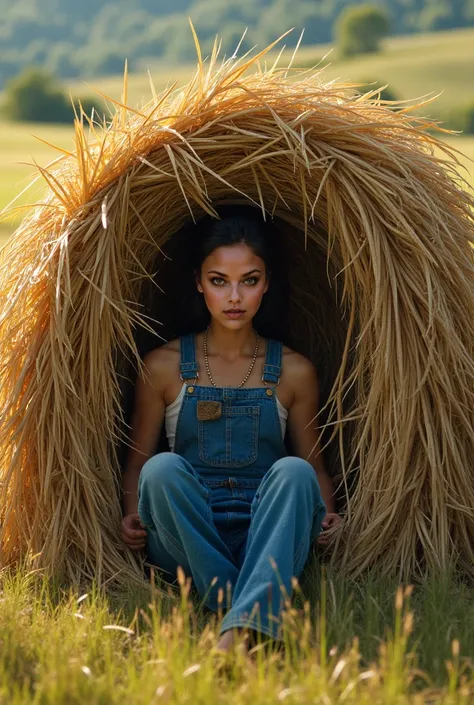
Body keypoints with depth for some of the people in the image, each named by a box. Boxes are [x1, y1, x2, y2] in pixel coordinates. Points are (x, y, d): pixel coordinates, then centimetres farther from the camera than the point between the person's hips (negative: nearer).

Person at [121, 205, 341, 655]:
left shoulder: (294, 372, 11)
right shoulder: (164, 367, 9)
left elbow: (315, 466, 16)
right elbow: (138, 460, 12)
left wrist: (326, 516, -6)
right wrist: (133, 516, -8)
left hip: (264, 537, 0)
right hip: (184, 541, 0)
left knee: (293, 471, -32)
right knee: (164, 469, -30)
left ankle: (239, 633, -52)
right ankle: (260, 613, -37)